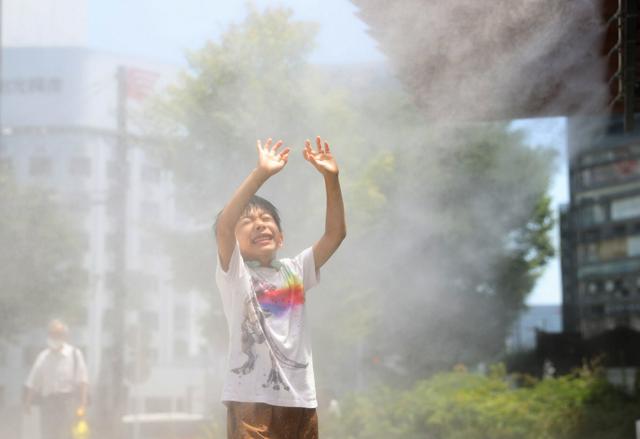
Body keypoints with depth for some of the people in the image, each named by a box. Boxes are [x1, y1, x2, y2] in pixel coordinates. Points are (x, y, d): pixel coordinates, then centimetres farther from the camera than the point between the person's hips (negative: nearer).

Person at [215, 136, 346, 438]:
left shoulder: (294, 271, 13)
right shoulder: (234, 274, -1)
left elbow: (335, 233, 6)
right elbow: (223, 225, -19)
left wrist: (331, 178, -5)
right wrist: (261, 174, -25)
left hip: (300, 399, 6)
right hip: (251, 400, -6)